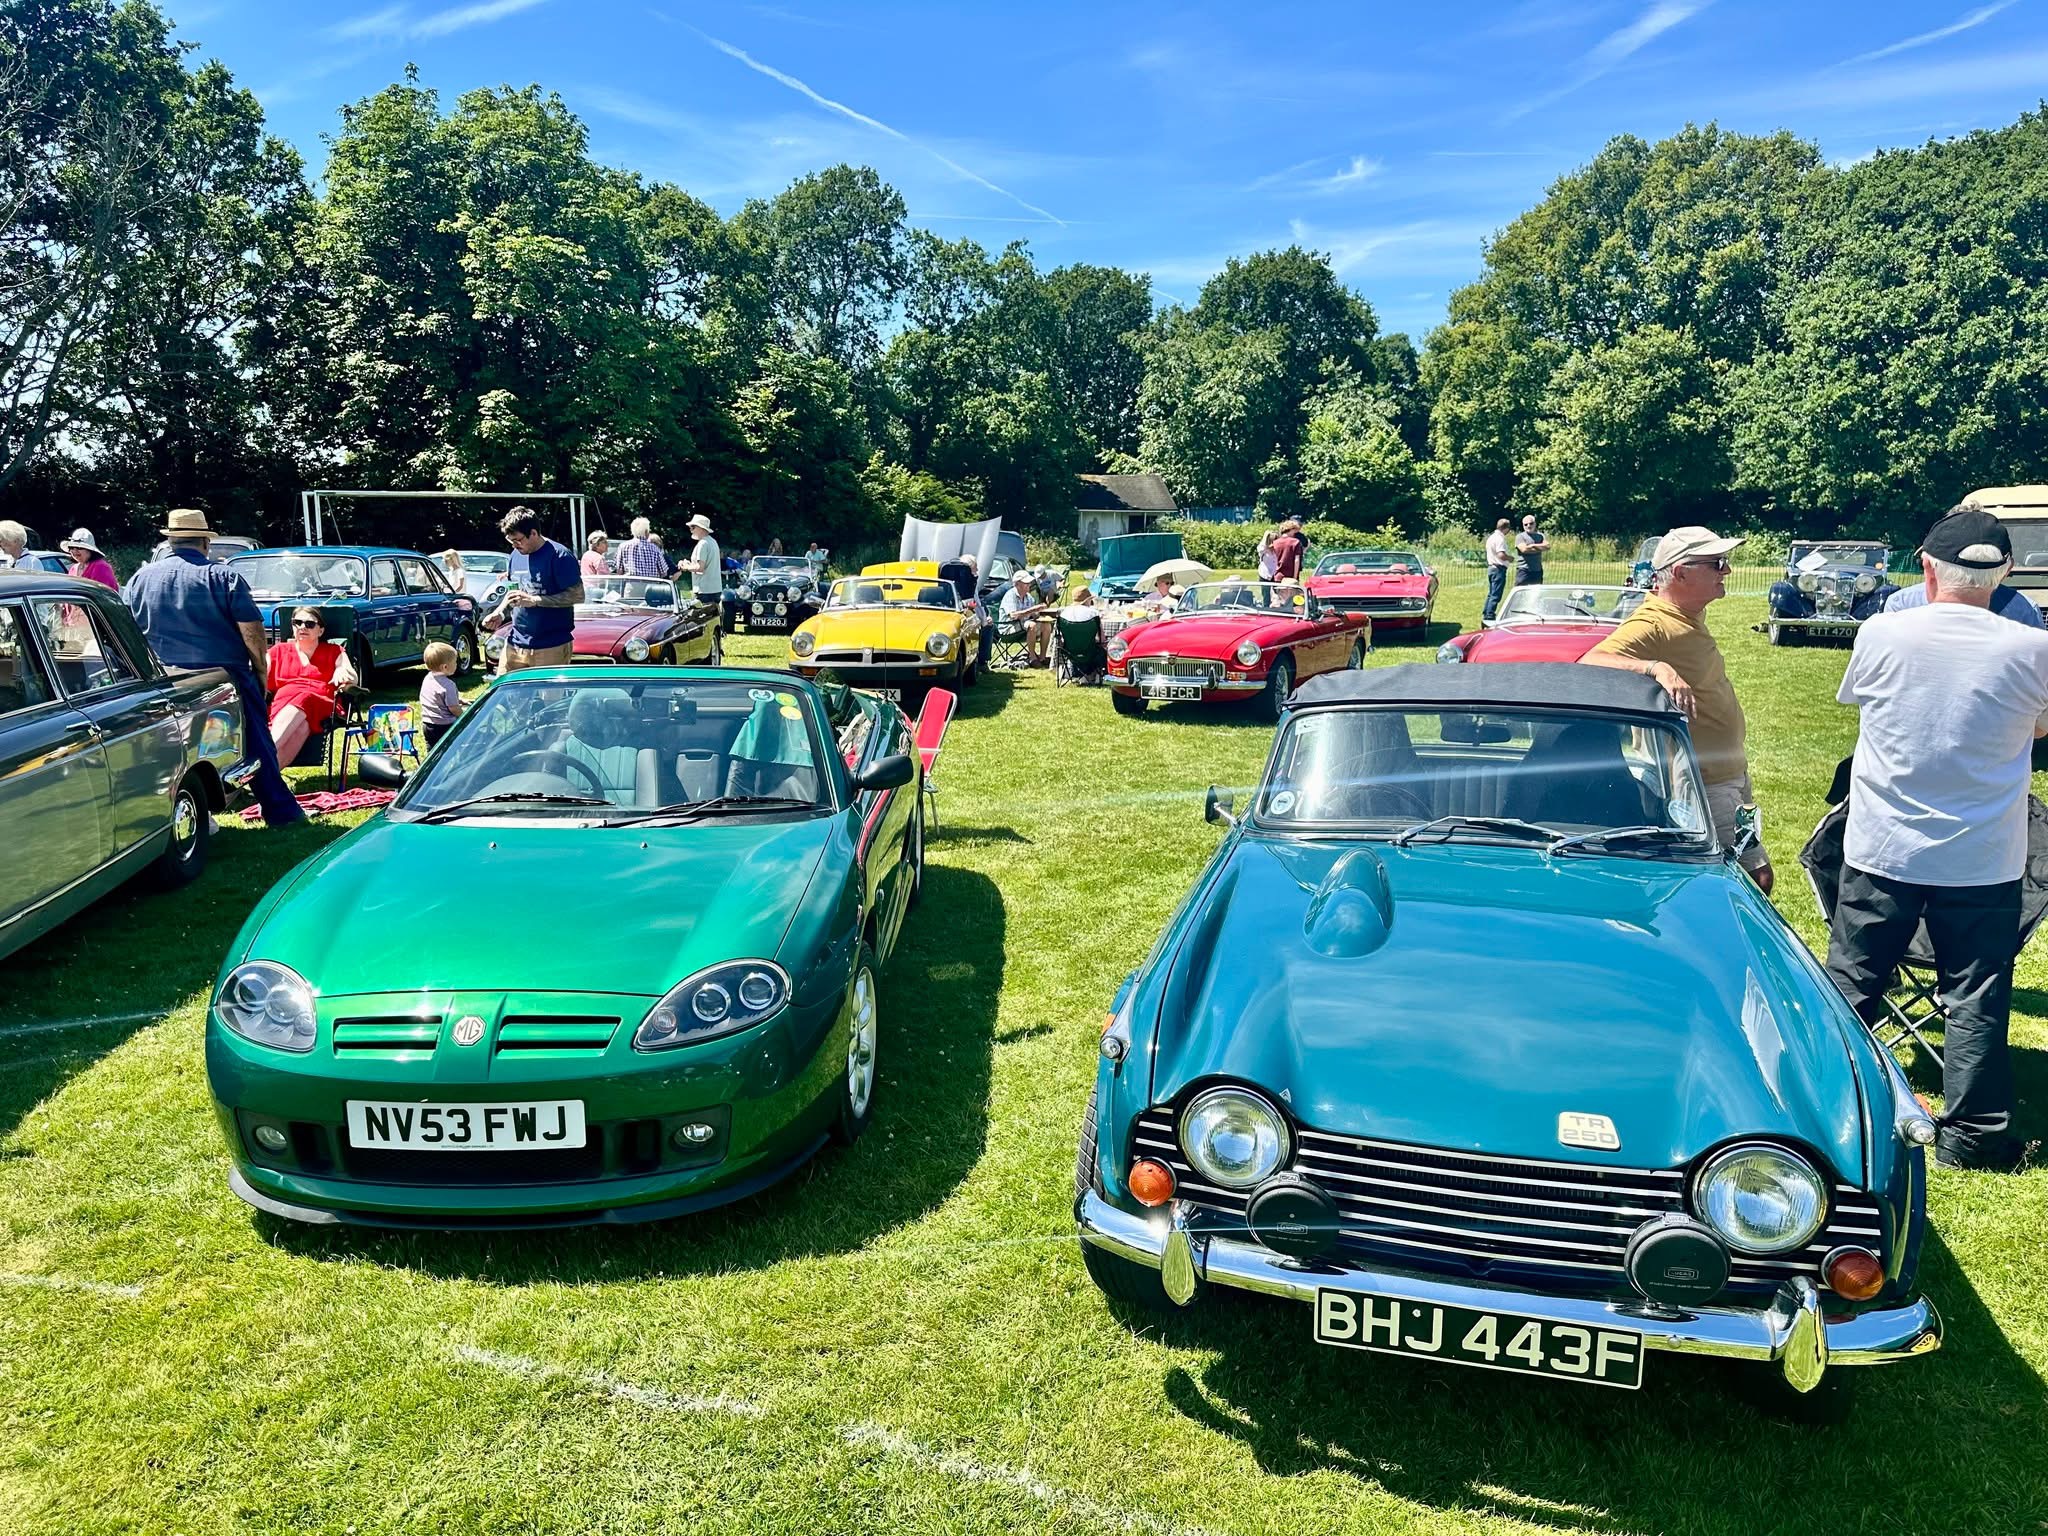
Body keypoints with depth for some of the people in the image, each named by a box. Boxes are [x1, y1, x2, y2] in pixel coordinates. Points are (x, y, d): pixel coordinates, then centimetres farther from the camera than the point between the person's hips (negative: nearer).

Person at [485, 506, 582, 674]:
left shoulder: (559, 556, -10)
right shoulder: (517, 555, 13)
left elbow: (577, 595, -16)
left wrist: (534, 600, -18)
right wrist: (499, 613, 6)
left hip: (552, 648, -7)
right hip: (515, 645, 7)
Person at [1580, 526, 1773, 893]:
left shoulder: (1690, 619, 9)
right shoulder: (1652, 625, -21)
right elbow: (1590, 664, -37)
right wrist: (1657, 667, -51)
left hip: (1730, 778, 10)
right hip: (1703, 788, -10)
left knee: (1757, 877, 18)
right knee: (1755, 878, -8)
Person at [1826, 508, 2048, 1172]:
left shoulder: (1881, 636, -10)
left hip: (1880, 854, 1)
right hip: (1983, 862, 0)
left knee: (1851, 984, 12)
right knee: (1976, 999, 11)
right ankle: (1972, 1134, 20)